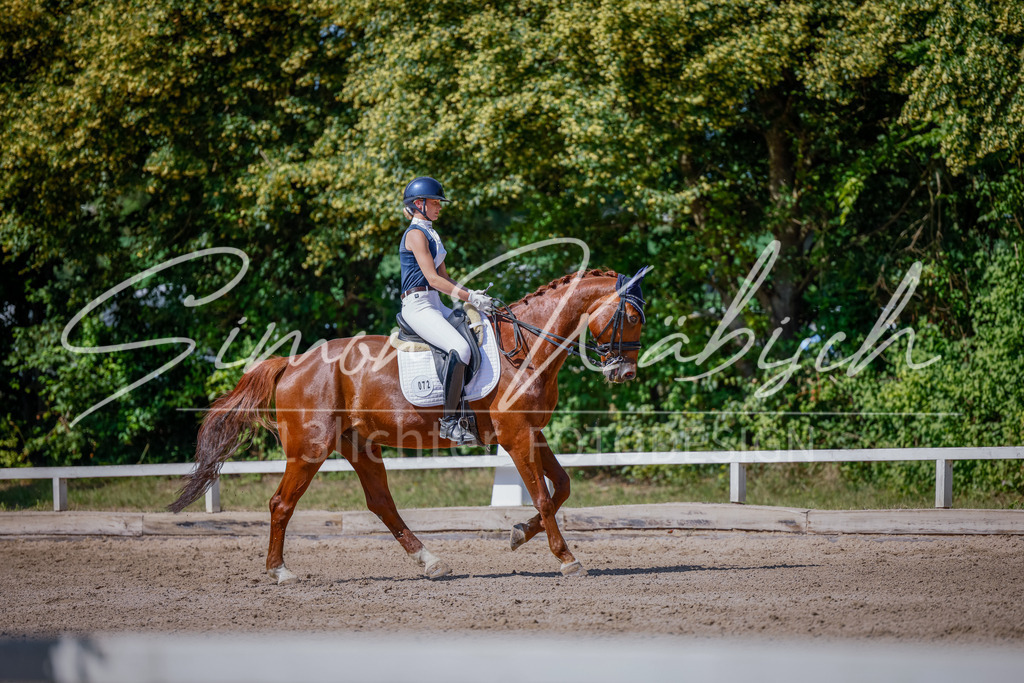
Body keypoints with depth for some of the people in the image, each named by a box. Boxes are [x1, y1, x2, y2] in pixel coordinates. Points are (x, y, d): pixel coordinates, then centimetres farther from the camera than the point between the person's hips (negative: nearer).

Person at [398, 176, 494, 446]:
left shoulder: (431, 235, 21)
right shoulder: (416, 234, -9)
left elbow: (442, 277, 22)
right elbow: (432, 277, -16)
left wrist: (471, 293, 7)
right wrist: (470, 298, -17)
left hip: (434, 305, 10)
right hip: (417, 305, -10)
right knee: (460, 347, -28)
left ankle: (470, 411, 2)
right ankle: (450, 420, -28)